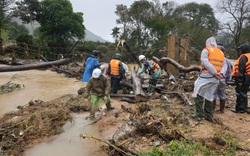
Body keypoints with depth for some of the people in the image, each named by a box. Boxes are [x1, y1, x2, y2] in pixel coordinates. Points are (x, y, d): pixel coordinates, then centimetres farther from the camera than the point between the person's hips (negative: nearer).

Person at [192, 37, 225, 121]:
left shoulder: (206, 50, -3)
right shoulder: (221, 53, 17)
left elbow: (205, 62, -18)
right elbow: (224, 66, 10)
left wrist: (214, 72, -16)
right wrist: (219, 74, -2)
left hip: (206, 76, -6)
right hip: (215, 79, 6)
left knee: (198, 94, 7)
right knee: (209, 96, 15)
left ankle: (199, 114, 4)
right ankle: (208, 115, 19)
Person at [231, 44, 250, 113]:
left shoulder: (244, 57, -14)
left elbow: (241, 69, -21)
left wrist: (240, 79, -22)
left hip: (243, 78, -9)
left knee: (240, 93, -3)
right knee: (243, 93, 15)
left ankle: (241, 109, 3)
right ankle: (242, 108, 22)